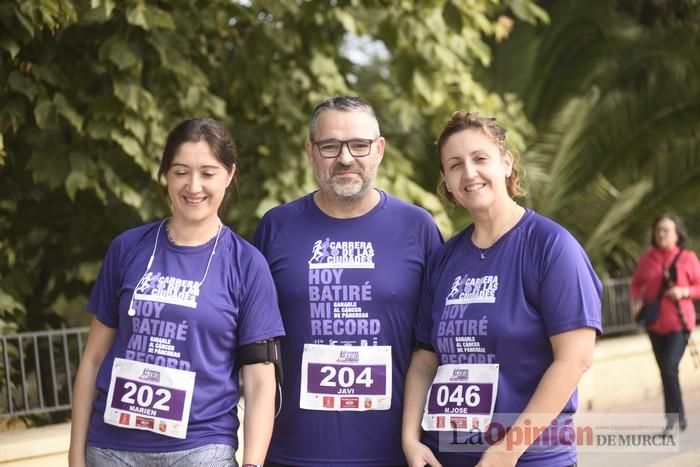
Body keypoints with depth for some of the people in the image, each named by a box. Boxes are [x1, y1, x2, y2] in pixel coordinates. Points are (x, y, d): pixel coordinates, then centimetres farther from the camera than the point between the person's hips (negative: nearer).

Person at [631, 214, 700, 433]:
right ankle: (679, 416, 26)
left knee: (669, 367, -17)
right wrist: (638, 300, -6)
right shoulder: (647, 258, 1)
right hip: (655, 323, 4)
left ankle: (673, 416, -7)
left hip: (679, 322, -4)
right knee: (665, 371, 11)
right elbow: (637, 283, 12)